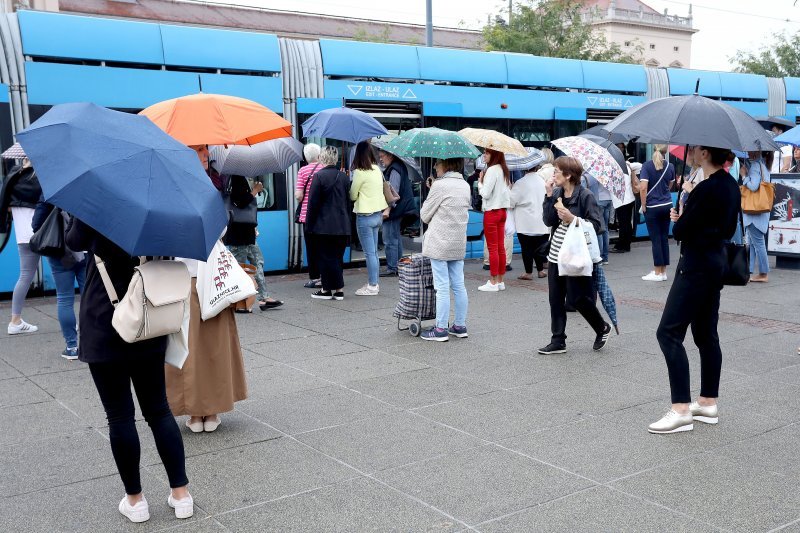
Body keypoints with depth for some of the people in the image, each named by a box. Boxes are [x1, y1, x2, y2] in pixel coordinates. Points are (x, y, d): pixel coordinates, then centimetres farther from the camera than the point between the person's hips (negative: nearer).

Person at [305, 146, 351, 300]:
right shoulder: (344, 177, 9)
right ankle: (338, 289, 15)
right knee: (337, 257, 12)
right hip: (343, 226, 6)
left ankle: (327, 289, 5)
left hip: (324, 226, -6)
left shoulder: (319, 176, -11)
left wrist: (309, 226, -5)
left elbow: (313, 204, -10)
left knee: (325, 257, 1)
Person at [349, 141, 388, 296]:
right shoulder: (377, 170, 6)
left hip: (365, 216, -8)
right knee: (373, 252, 15)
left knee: (369, 253, -2)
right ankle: (374, 283, 21)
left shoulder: (359, 172, -16)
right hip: (378, 214, 8)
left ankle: (372, 286, 2)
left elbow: (352, 195, -6)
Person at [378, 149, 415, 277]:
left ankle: (391, 268, -3)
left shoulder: (394, 170, -15)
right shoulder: (392, 168, 16)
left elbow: (393, 191, -22)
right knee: (396, 238, 16)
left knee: (390, 240, -7)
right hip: (398, 210, 11)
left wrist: (387, 209, -25)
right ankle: (397, 266, 23)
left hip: (393, 210, -11)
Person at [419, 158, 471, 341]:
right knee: (458, 286, 11)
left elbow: (425, 214, -6)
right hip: (459, 243, 7)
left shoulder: (440, 185, -13)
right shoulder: (465, 185, 9)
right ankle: (460, 326, 18)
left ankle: (441, 329, 1)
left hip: (440, 243, -7)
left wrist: (431, 221, 15)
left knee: (442, 287, -3)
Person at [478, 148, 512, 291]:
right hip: (502, 211, 9)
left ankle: (493, 283, 2)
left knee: (492, 248, -3)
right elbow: (508, 192, 14)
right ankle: (500, 281, 16)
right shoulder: (503, 170, 11)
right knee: (500, 247, 10)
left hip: (492, 211, -8)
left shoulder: (492, 170, -16)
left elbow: (485, 193, -17)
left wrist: (480, 183, -2)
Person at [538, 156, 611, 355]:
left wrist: (572, 219, -22)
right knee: (556, 299, 8)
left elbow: (596, 225, -13)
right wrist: (549, 196, -9)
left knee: (577, 298, 0)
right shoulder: (557, 194, 7)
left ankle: (602, 328, 26)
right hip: (556, 256, 7)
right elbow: (549, 221, -2)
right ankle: (558, 341, 16)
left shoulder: (585, 196, -12)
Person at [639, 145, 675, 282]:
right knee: (664, 238, 9)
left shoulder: (647, 166, -10)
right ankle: (663, 271, 14)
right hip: (667, 205, 4)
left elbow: (643, 188, -17)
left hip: (652, 207, -4)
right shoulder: (670, 166, 3)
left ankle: (658, 273, 4)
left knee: (656, 239, 0)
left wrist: (643, 206, -9)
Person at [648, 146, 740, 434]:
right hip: (717, 261, 10)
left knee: (669, 332, -8)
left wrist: (680, 218, 5)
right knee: (706, 334, 15)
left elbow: (680, 231, -18)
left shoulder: (706, 189, -20)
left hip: (697, 266, -10)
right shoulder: (731, 186, 9)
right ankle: (708, 403, 23)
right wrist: (687, 219, 9)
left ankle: (681, 410, -9)